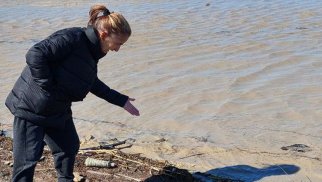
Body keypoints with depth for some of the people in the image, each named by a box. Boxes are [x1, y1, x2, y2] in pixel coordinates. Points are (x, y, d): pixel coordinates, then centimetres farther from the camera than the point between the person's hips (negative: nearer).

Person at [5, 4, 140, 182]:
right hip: (31, 106, -9)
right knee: (27, 160, -4)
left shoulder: (91, 51, 5)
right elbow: (35, 55, -32)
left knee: (70, 147, 19)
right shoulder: (72, 38, -23)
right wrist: (49, 88, -25)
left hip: (58, 110, 9)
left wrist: (121, 100, 21)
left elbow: (92, 83, 20)